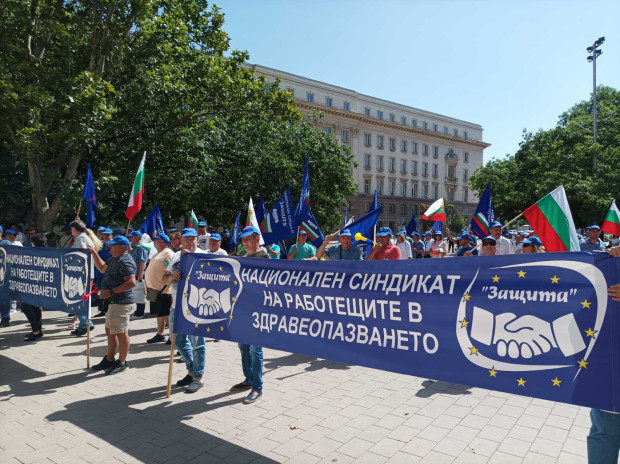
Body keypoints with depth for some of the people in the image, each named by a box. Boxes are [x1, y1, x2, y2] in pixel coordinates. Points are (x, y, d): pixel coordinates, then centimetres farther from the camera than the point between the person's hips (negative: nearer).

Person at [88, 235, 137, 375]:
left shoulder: (125, 261, -20)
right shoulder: (114, 259, 13)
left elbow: (131, 282, -28)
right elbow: (103, 268, 31)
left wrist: (111, 292, -25)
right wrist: (94, 253, 22)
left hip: (121, 304, -11)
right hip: (113, 302, 11)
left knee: (121, 333, 1)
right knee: (110, 331, 20)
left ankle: (122, 363, 14)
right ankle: (109, 359, 33)